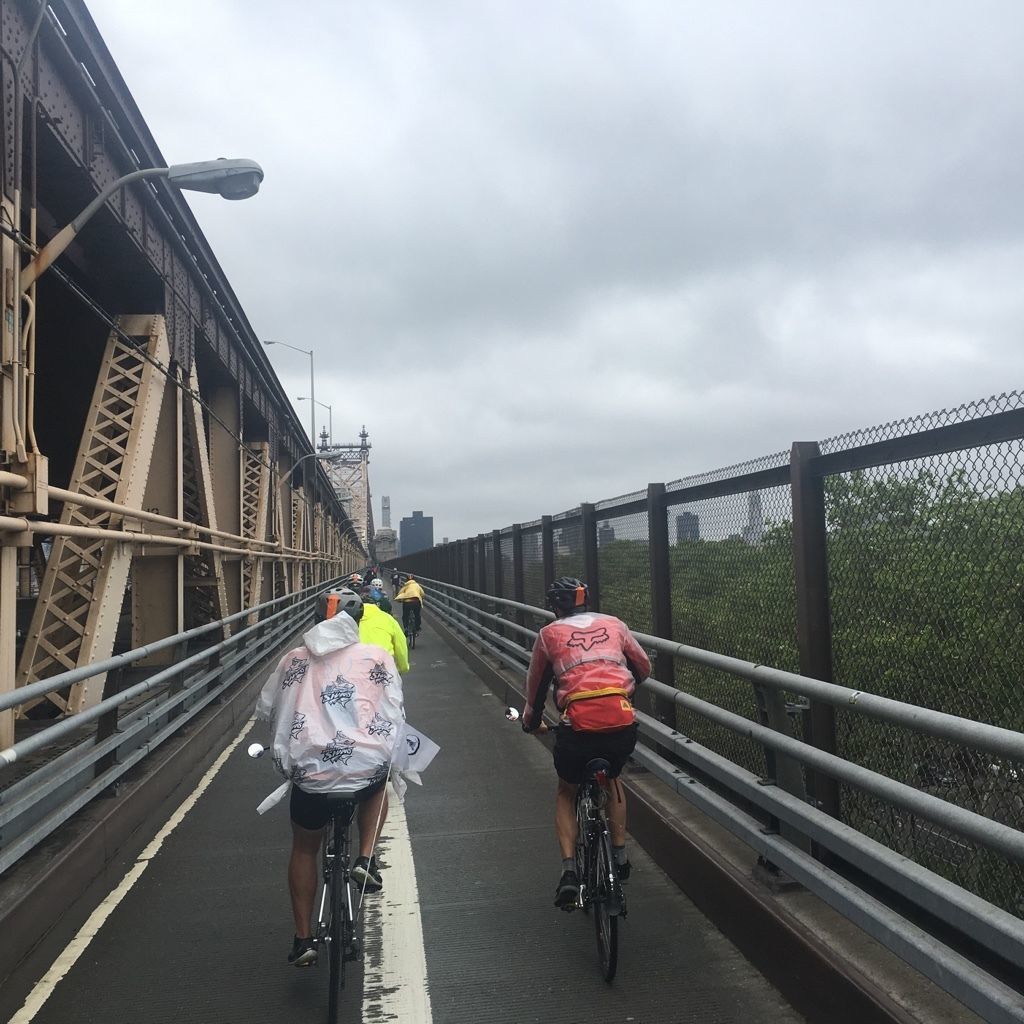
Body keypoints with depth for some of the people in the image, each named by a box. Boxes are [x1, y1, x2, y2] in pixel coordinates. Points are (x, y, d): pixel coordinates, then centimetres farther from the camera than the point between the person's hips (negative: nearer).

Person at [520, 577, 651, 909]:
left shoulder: (549, 634, 13)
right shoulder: (613, 625, 17)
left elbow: (536, 686, 23)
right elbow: (643, 667, 27)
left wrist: (531, 720, 41)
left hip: (578, 726, -2)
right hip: (623, 723, 2)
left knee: (566, 792, 25)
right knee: (613, 779, 34)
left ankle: (569, 870, 11)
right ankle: (620, 855, 32)